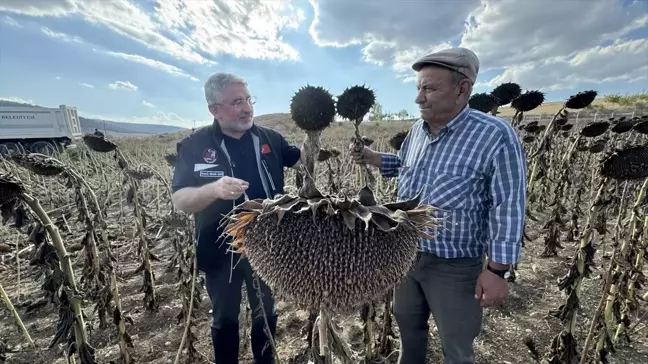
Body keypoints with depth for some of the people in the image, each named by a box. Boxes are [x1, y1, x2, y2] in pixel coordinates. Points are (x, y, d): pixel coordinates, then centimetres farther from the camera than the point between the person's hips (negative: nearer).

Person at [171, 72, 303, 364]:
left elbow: (303, 162, 7)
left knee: (266, 312, 24)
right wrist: (214, 189, -38)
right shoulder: (194, 145, -12)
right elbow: (180, 201, -18)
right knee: (225, 318, 21)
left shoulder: (268, 138, -3)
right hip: (222, 251, -2)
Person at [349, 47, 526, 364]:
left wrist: (497, 270, -17)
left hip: (453, 266, -5)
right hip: (406, 254, 6)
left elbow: (508, 208, -17)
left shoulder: (496, 136, -19)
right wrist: (372, 158, 3)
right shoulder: (417, 130, 1)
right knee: (408, 326, 28)